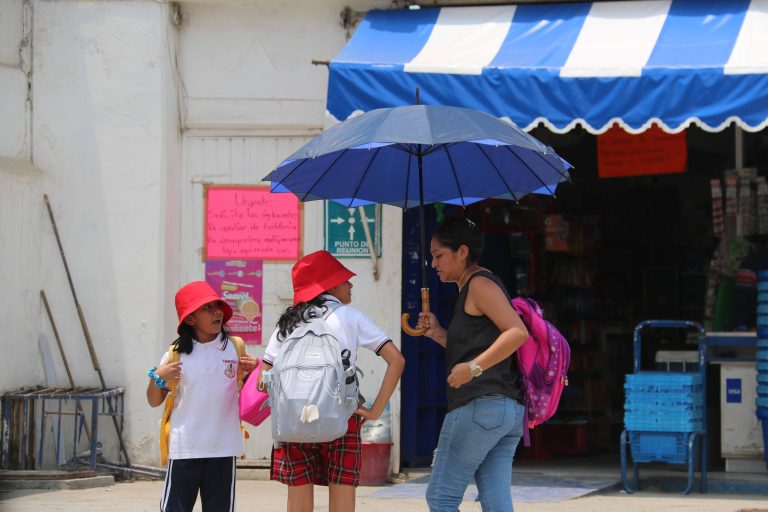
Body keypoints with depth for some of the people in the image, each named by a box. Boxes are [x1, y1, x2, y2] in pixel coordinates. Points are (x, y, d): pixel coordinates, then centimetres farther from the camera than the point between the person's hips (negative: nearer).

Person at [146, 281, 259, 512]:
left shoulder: (234, 347, 4)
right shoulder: (177, 354, 0)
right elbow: (154, 401, 7)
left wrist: (253, 370, -5)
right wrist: (157, 377, -12)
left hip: (223, 448, 2)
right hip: (185, 448, -2)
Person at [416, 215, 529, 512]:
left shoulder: (479, 283, -6)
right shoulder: (470, 289, 23)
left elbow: (518, 332, -19)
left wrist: (473, 367, -21)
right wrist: (438, 334, 16)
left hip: (481, 406, -10)